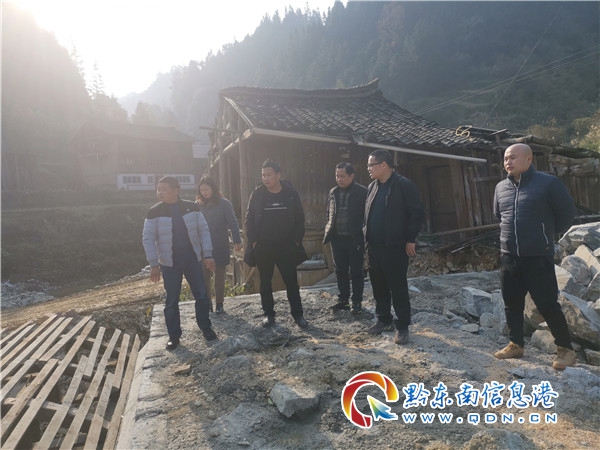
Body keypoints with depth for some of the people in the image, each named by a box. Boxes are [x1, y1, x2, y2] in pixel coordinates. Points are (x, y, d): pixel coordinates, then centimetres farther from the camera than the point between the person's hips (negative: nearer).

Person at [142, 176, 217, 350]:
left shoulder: (192, 207, -4)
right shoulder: (154, 212, -7)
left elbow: (203, 230, 0)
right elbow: (148, 238, -5)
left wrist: (207, 255, -5)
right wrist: (153, 264, -10)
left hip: (192, 259, 1)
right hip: (169, 263, -1)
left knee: (202, 296, 5)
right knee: (172, 301, 6)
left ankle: (206, 327, 26)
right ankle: (174, 336, 23)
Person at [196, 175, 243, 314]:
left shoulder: (224, 204, -7)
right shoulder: (198, 205, 1)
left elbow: (233, 223, -8)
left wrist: (237, 241, -14)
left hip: (220, 247, -2)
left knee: (219, 276, 10)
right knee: (204, 276, 2)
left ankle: (219, 304, 22)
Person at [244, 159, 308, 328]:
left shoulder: (291, 193, -1)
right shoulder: (257, 194, -1)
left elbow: (300, 219, 4)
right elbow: (249, 219, 3)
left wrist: (297, 241, -2)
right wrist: (253, 241, -5)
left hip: (287, 247, -1)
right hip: (263, 248, 1)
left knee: (292, 281, 4)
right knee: (265, 283, 10)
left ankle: (297, 313, 16)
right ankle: (268, 313, 23)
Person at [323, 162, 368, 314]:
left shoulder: (362, 192, -7)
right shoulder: (333, 192, 9)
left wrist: (362, 235, -10)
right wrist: (329, 231, 8)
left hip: (355, 239, -5)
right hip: (337, 239, 5)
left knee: (356, 272, 5)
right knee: (340, 271, 13)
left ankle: (357, 302, 17)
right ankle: (343, 300, 26)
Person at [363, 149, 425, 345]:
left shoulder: (404, 185, -9)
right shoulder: (372, 187, 12)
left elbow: (418, 213, -10)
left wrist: (410, 240, -12)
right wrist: (366, 236, 11)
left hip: (396, 248, -7)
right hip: (374, 247, 7)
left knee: (398, 288, 1)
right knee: (378, 286, 14)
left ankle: (402, 326, 14)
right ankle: (384, 320, 29)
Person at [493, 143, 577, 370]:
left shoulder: (548, 183, -9)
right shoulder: (501, 187, 7)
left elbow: (567, 212, -1)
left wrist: (547, 233, 9)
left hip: (538, 257, -5)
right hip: (509, 257, 6)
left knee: (547, 304, 0)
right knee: (512, 303, 12)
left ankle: (565, 349, 18)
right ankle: (516, 344, 26)